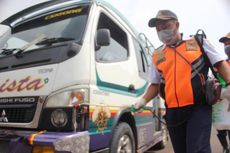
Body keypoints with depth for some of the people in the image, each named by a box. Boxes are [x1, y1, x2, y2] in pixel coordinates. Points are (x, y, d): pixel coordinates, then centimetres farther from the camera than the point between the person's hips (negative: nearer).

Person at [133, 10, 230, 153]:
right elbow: (155, 84, 15)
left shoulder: (198, 42, 6)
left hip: (198, 108, -3)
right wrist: (144, 100, 2)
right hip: (173, 112, 4)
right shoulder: (157, 56, 11)